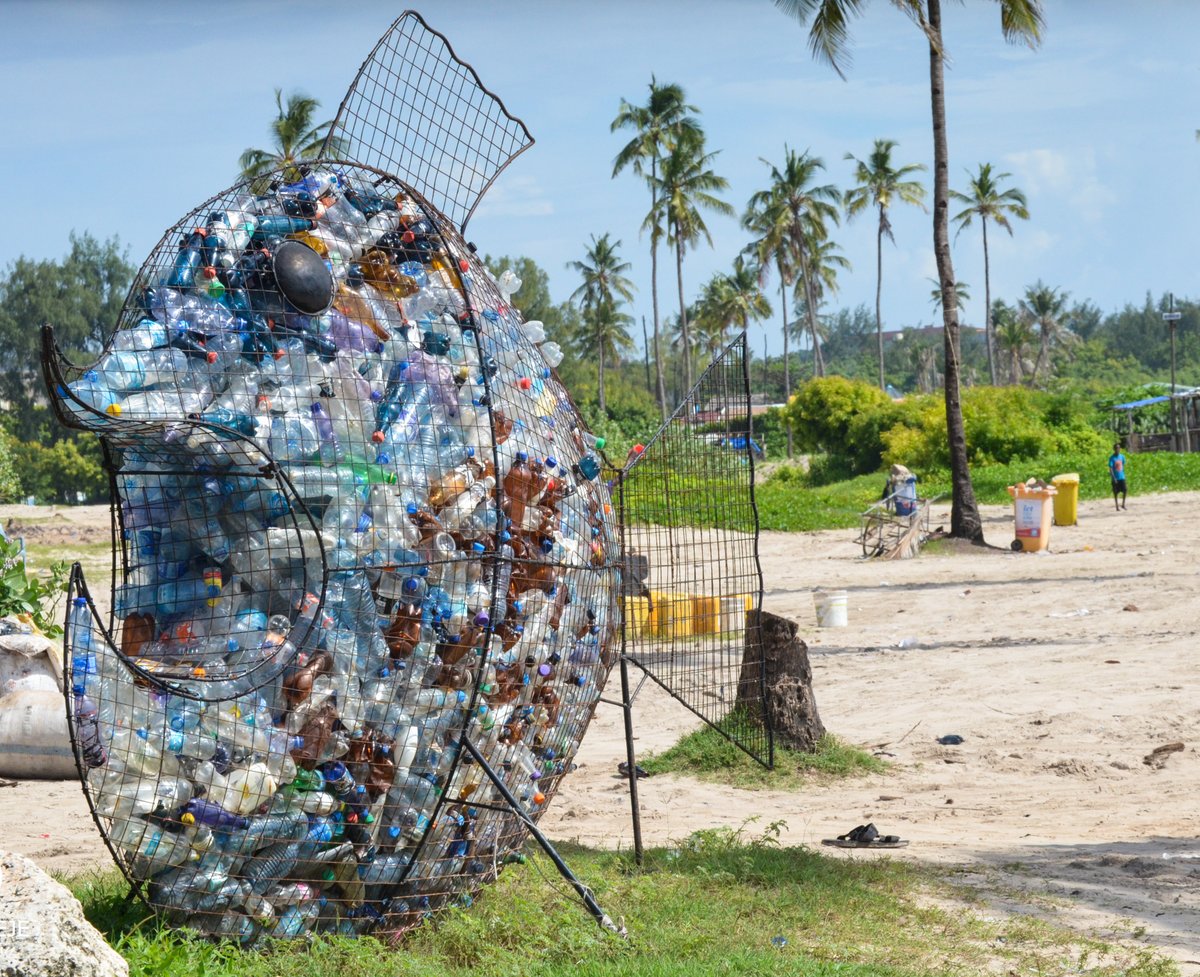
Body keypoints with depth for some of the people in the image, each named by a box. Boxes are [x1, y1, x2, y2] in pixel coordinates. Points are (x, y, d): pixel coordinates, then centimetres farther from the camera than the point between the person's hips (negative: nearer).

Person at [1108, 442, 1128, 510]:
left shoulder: (1122, 456, 7)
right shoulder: (1112, 458, -9)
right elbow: (1110, 468, -14)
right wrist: (1114, 478, -21)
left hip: (1122, 477, 4)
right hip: (1115, 478, -4)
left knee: (1125, 490, -7)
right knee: (1115, 493, 2)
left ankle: (1123, 504, 10)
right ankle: (1117, 507, 12)